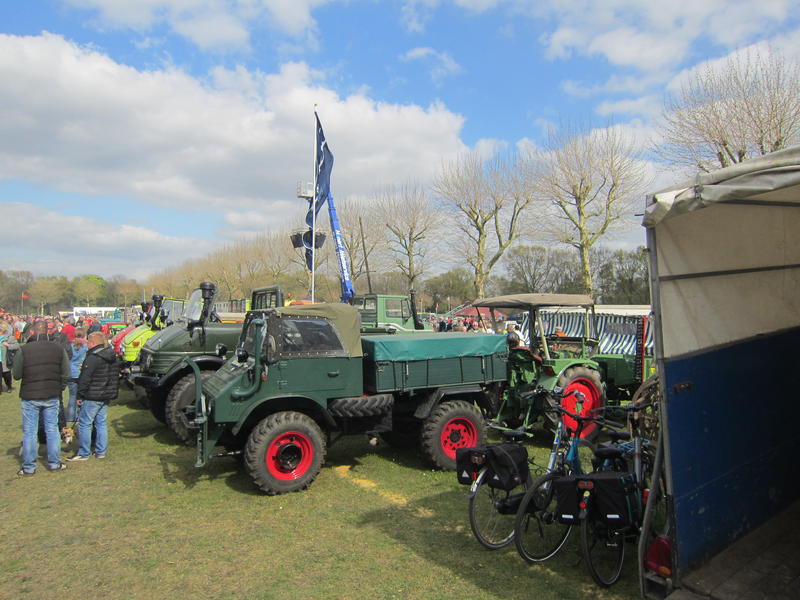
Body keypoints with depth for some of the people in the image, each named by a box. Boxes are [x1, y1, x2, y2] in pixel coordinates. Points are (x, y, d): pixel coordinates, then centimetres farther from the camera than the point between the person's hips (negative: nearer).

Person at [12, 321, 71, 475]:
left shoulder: (24, 350, -12)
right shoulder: (58, 348, -4)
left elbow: (16, 375, -5)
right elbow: (66, 374, -1)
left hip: (29, 397, -2)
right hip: (52, 396, 2)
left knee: (29, 432, 9)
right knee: (52, 429, 12)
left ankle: (29, 467, 16)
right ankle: (54, 463, 19)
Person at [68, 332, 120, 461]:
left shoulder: (92, 358, -16)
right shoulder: (113, 358, 11)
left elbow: (85, 379, -17)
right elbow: (115, 377, 18)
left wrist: (80, 395, -10)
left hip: (92, 397, -8)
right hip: (106, 397, 8)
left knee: (84, 424, 1)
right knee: (101, 423, 13)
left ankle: (83, 453, 6)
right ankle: (101, 452, 17)